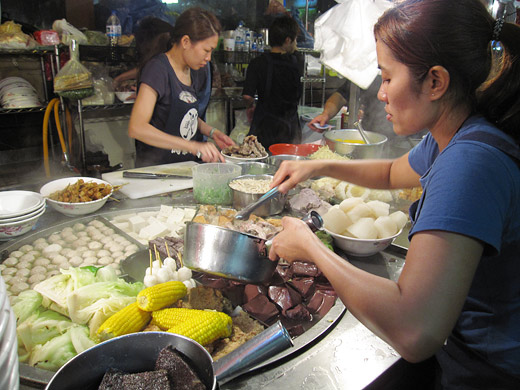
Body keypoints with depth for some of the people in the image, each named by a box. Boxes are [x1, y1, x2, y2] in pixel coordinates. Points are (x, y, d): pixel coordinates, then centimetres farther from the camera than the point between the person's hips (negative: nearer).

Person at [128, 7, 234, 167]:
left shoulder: (195, 70, 11)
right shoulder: (158, 69, -14)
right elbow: (137, 128, -25)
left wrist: (211, 132, 6)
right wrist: (193, 146, -30)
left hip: (187, 166, 7)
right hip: (155, 166, -7)